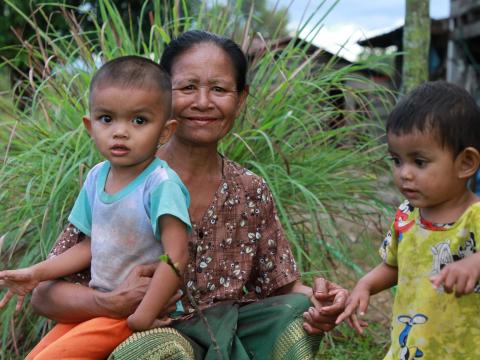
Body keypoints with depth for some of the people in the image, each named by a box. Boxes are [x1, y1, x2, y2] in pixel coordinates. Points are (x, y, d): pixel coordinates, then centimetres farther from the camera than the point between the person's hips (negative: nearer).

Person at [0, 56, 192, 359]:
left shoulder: (161, 184, -21)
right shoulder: (97, 177, 3)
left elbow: (176, 257, -25)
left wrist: (142, 318, -23)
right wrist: (36, 273, 9)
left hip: (142, 308, -7)